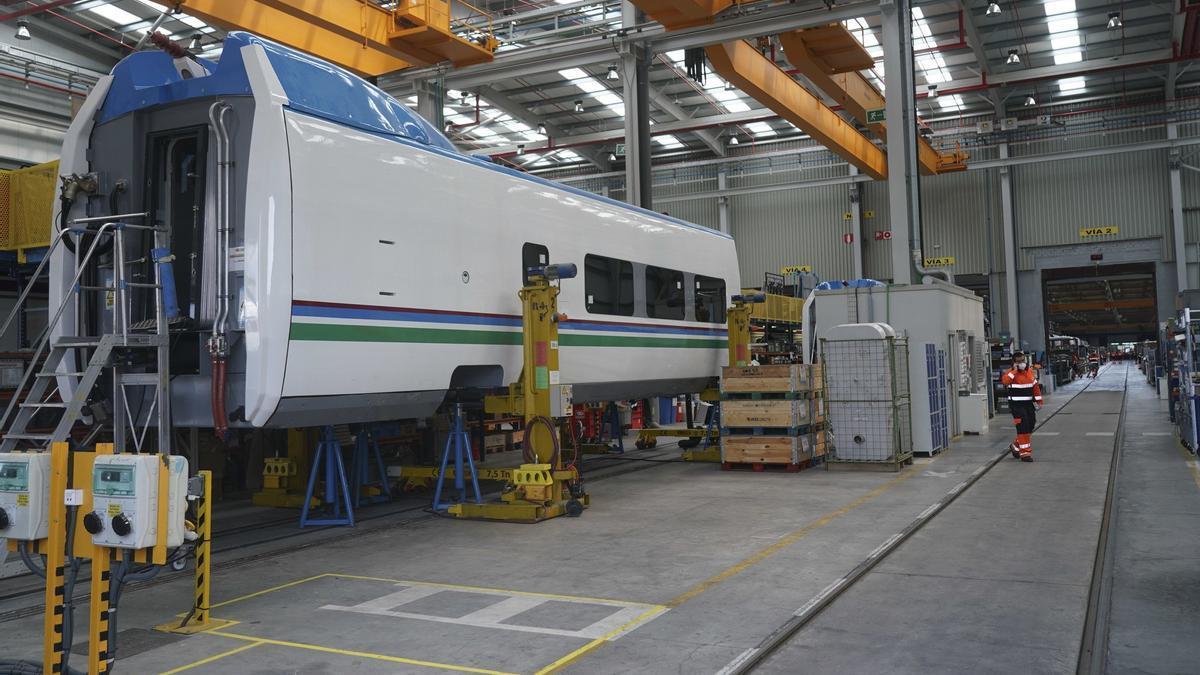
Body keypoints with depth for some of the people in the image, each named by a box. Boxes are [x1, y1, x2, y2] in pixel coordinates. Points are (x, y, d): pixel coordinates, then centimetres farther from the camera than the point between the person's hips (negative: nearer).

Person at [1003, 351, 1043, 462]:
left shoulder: (1030, 371, 10)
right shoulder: (1011, 373, -9)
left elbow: (1036, 387, 16)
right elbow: (1005, 381, -31)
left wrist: (1039, 401, 15)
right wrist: (1015, 370, -23)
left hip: (1028, 404, 7)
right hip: (1016, 405, -7)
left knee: (1029, 428, 11)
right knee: (1023, 428, -11)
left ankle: (1015, 447, 31)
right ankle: (1025, 453, -5)